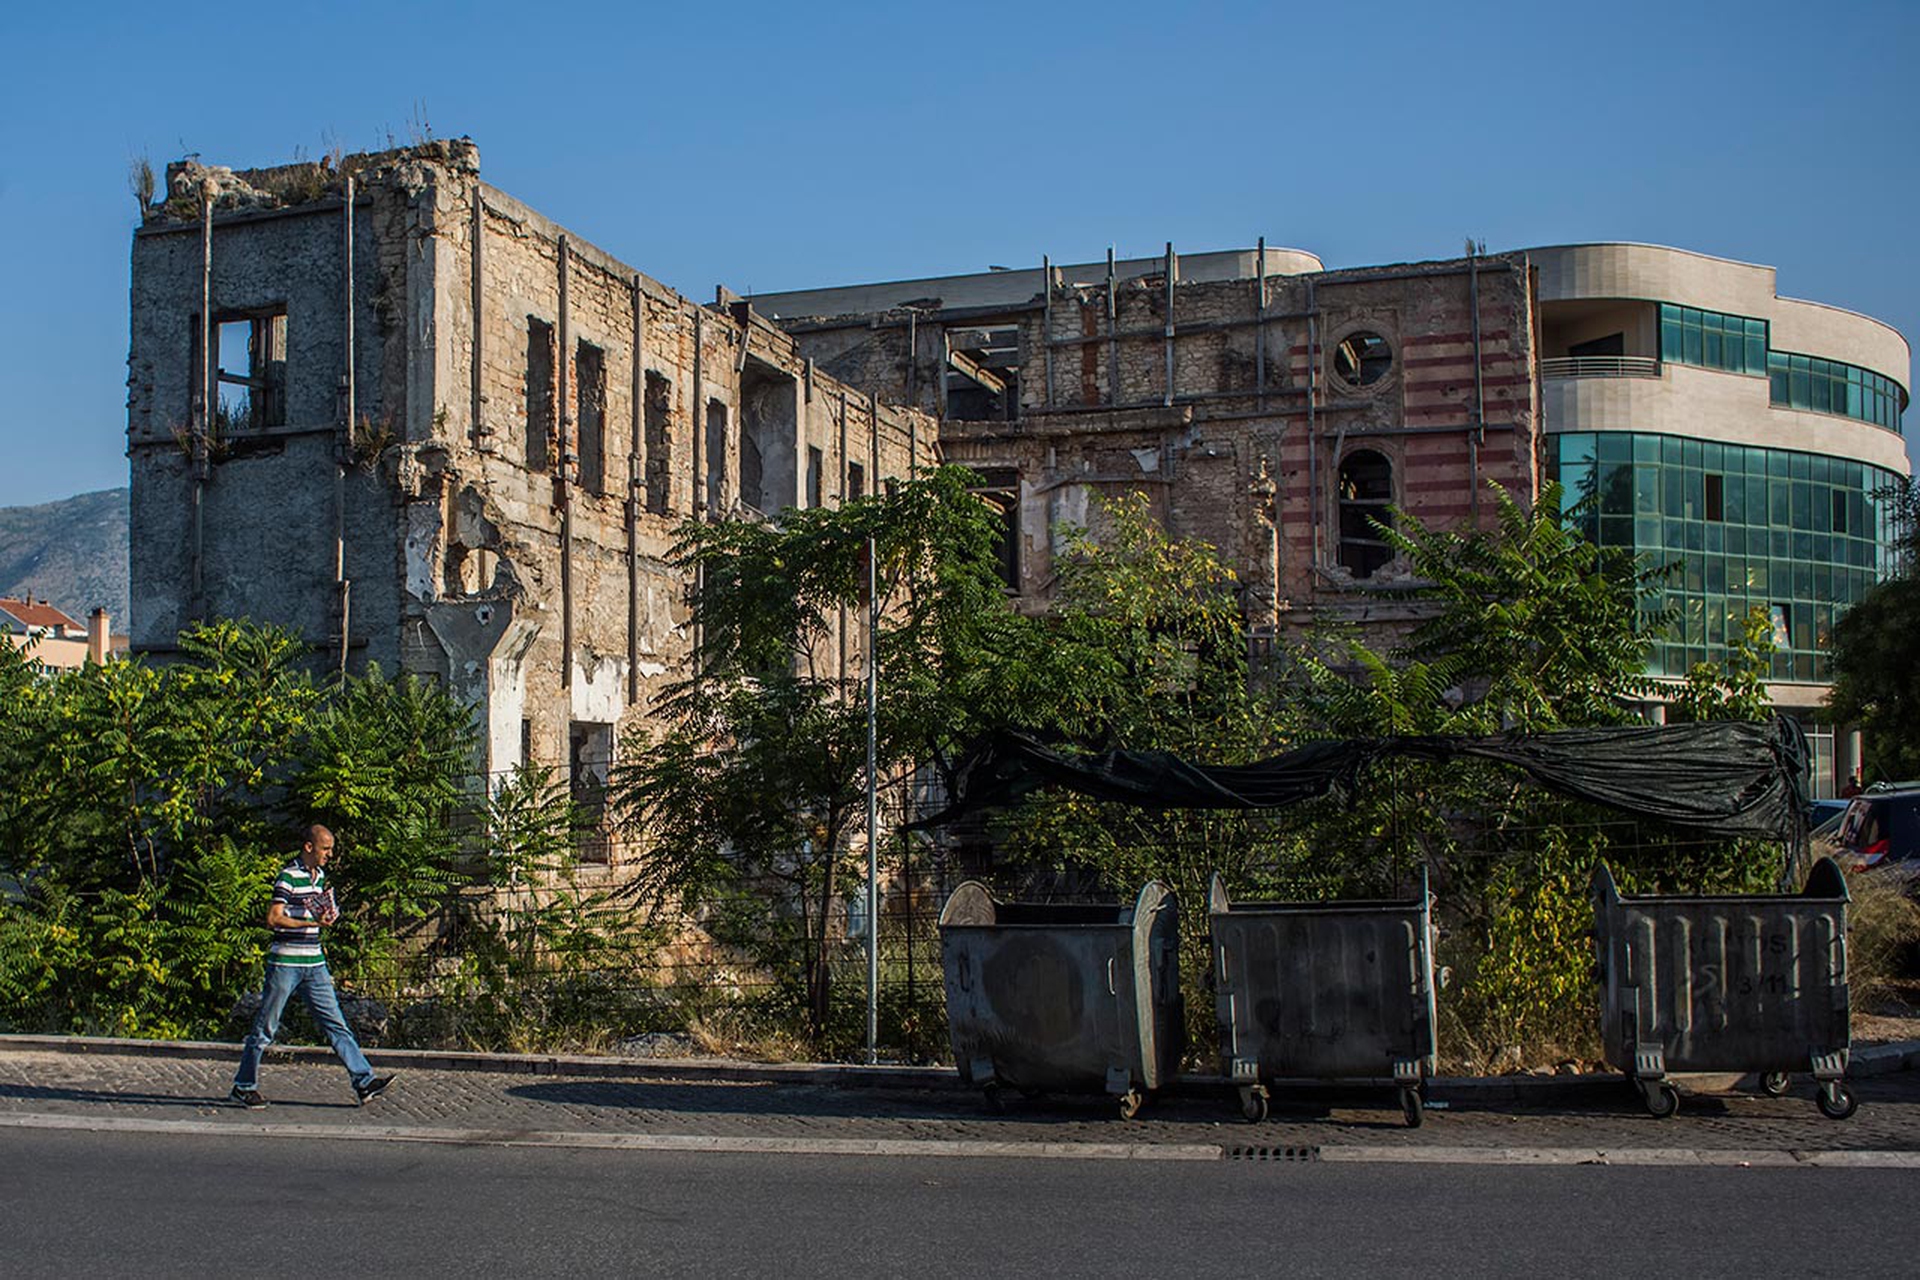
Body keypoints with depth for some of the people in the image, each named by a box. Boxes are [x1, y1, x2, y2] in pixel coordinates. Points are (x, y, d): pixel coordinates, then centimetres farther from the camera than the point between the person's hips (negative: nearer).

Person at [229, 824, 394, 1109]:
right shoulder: (288, 876, -12)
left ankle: (364, 1081, 1)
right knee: (265, 1029, 3)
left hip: (314, 963, 7)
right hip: (285, 962, -7)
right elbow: (273, 919, -18)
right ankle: (243, 1088, 15)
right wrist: (312, 922, -24)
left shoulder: (319, 875, 13)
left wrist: (326, 915, 8)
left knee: (335, 1024, 3)